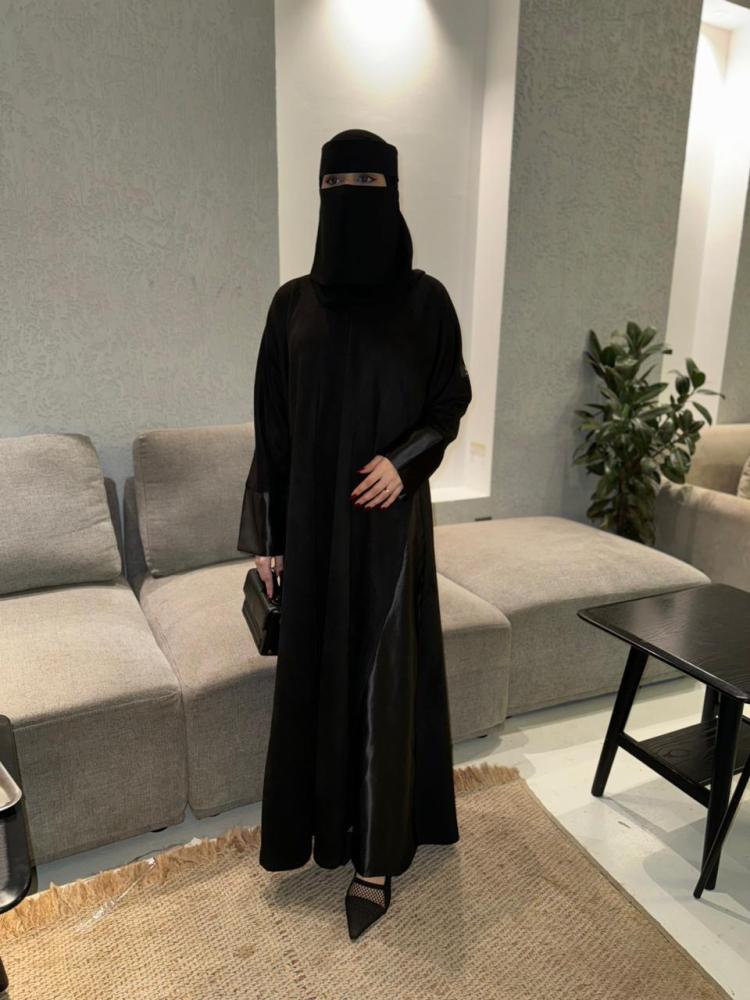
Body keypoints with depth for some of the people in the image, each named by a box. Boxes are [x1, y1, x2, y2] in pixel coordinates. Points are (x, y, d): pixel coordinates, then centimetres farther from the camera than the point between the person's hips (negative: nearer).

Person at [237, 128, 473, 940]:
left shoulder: (425, 300, -2)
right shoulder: (292, 303, 3)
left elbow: (451, 402, 3)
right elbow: (272, 426, 3)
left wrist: (405, 458, -17)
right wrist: (266, 533, 2)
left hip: (388, 516, -2)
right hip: (311, 516, 3)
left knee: (380, 673, 4)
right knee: (315, 667, 13)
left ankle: (377, 854, 22)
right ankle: (325, 814, 38)